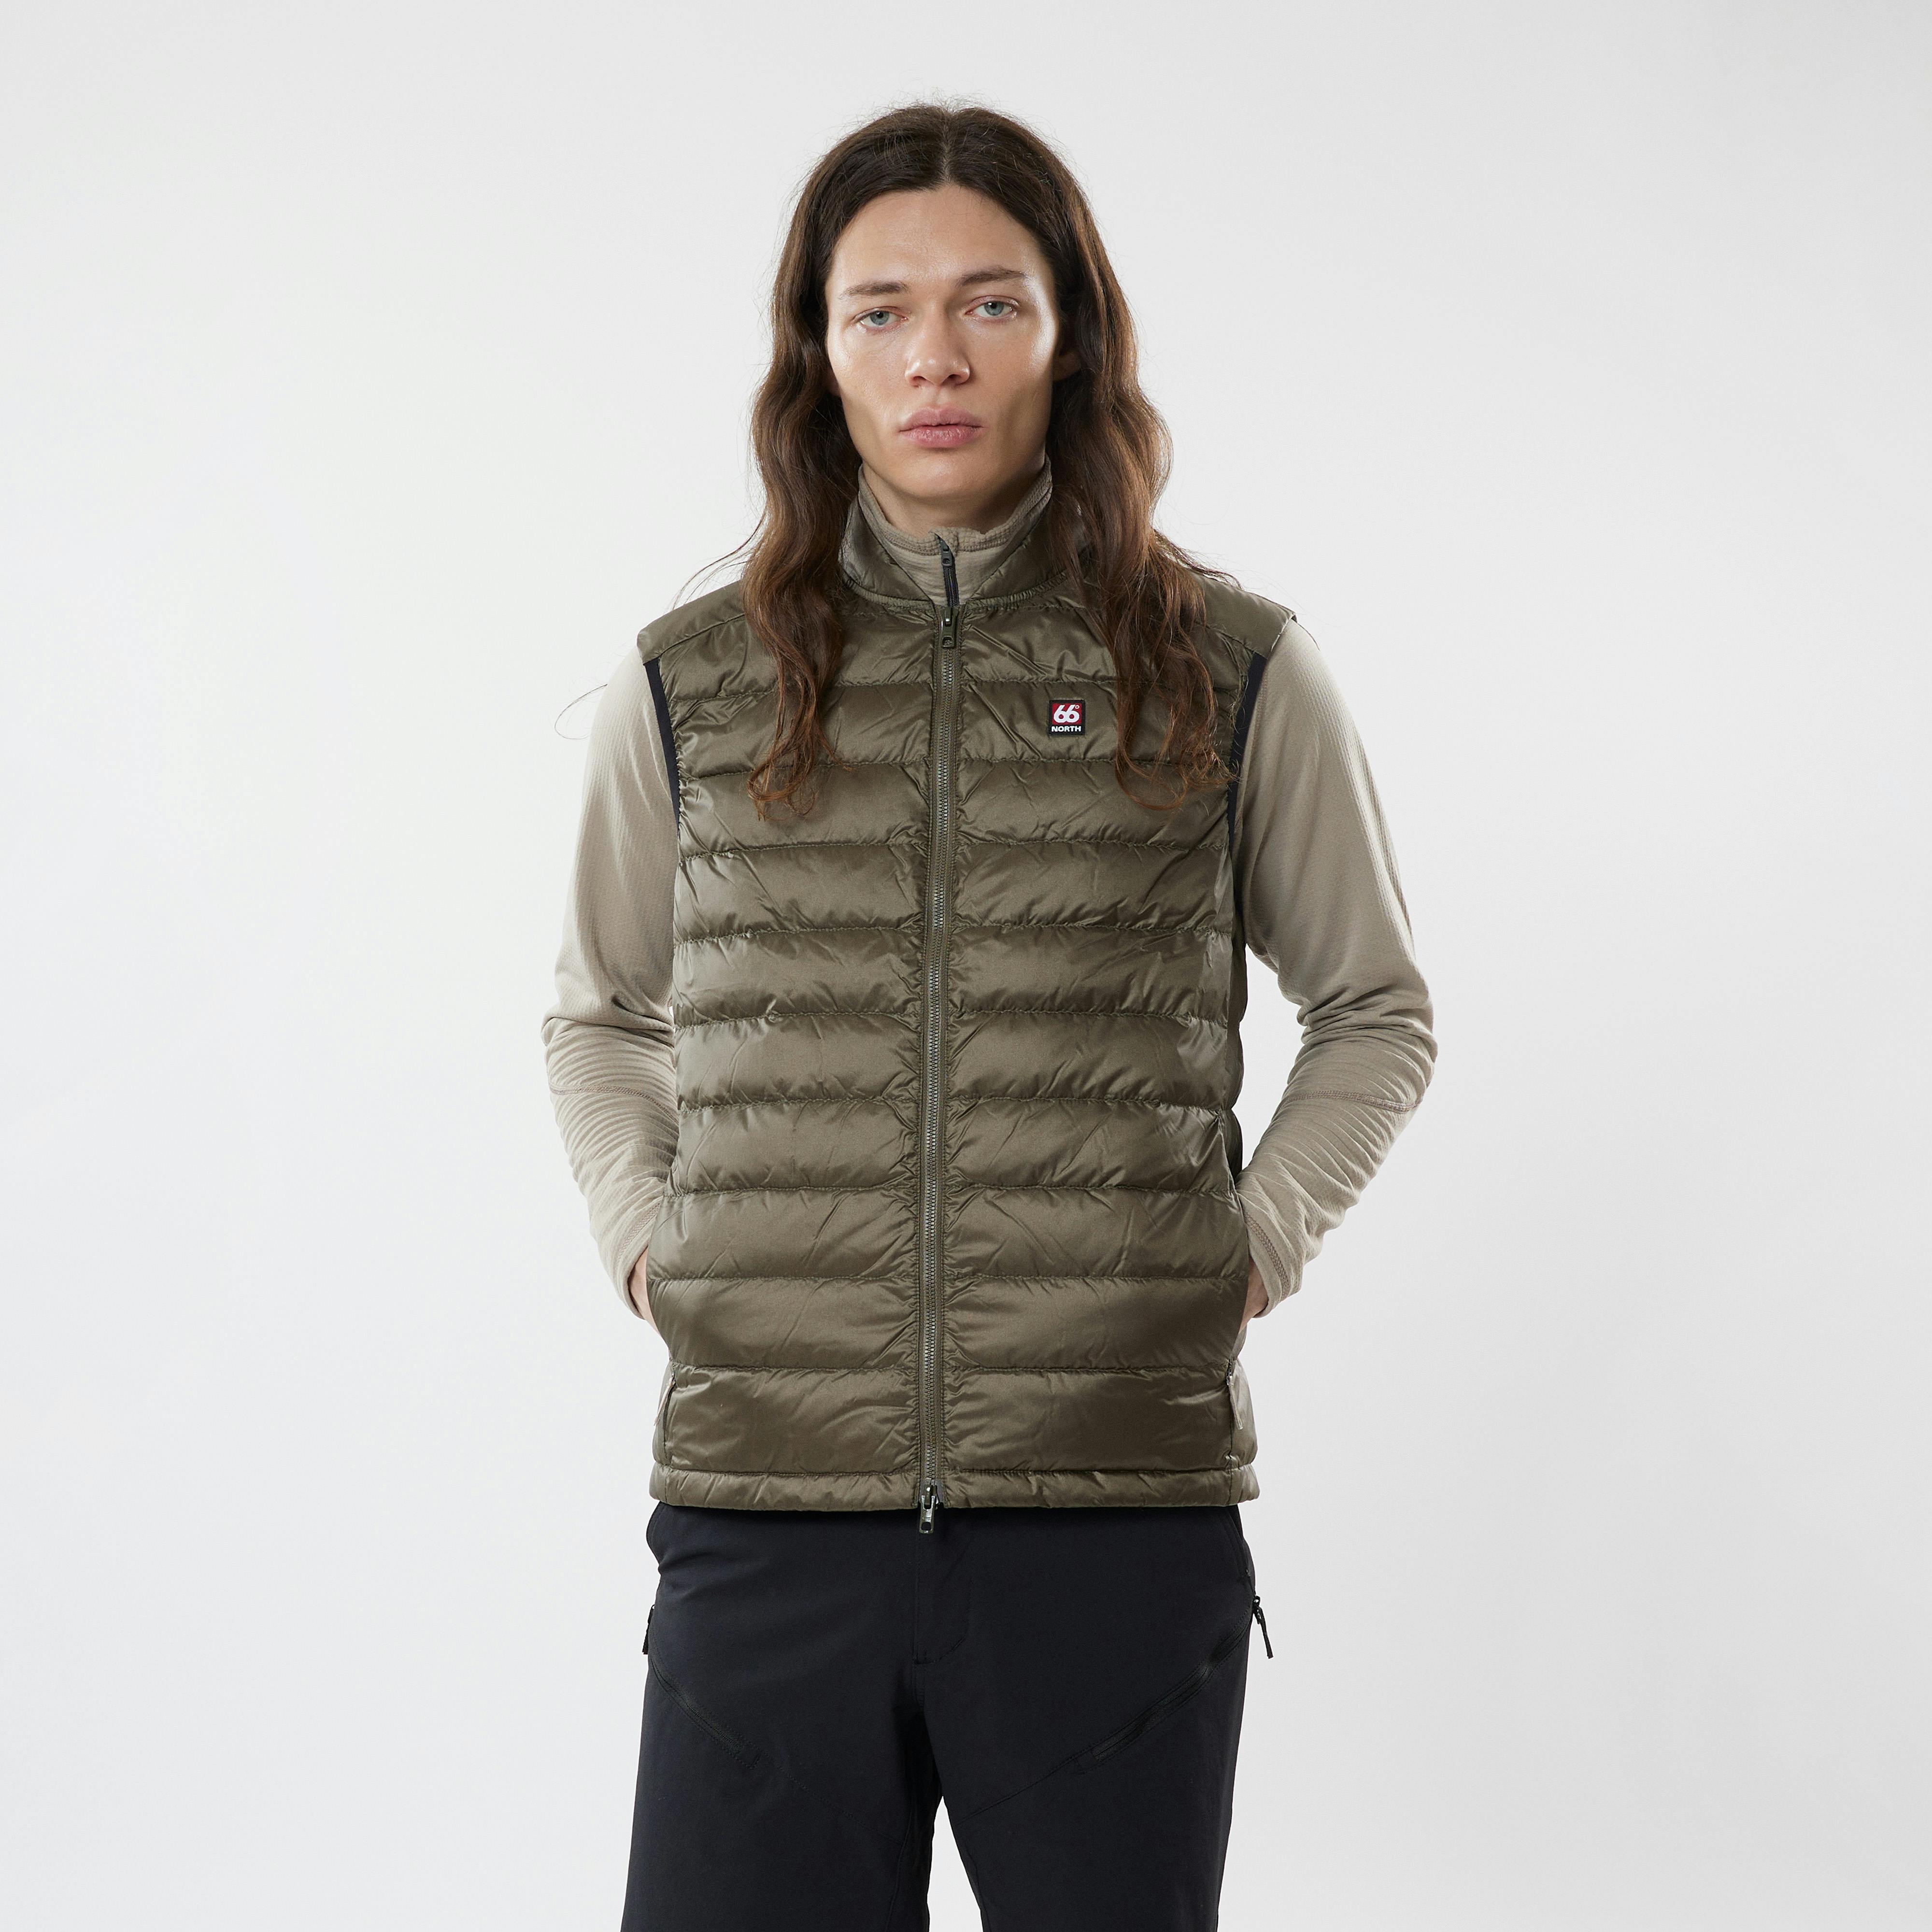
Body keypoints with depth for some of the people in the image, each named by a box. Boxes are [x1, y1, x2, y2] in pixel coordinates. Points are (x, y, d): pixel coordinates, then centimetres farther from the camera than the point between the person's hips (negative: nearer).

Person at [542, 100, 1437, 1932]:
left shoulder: (1236, 678, 4)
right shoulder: (689, 686, 8)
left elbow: (1375, 1010, 17)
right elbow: (601, 1017, 23)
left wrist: (1255, 1244, 5)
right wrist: (645, 1244, 9)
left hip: (1120, 1517, 0)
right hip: (764, 1506, 1)